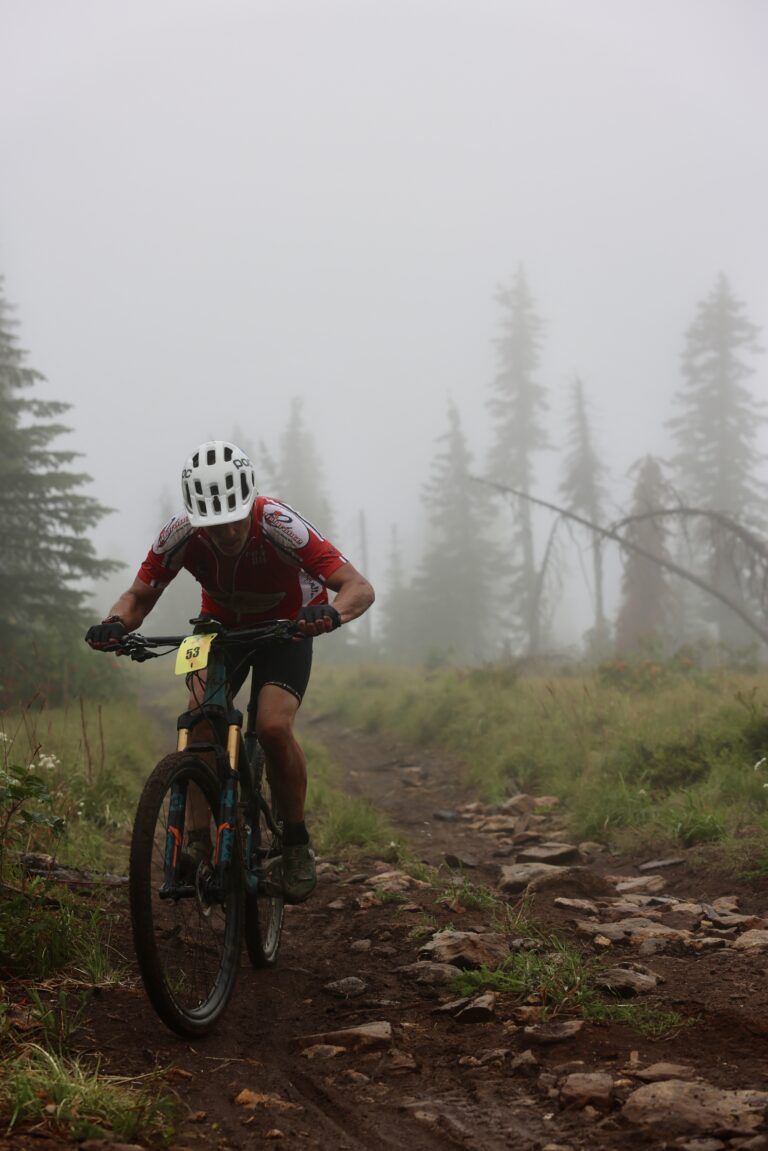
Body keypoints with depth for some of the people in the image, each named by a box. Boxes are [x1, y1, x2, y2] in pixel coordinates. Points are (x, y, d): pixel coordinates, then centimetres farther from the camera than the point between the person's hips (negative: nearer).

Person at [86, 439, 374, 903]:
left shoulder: (281, 527, -36)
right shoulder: (180, 535, -27)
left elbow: (360, 588, -38)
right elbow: (139, 595, -14)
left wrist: (331, 613, -60)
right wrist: (115, 625, -37)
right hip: (221, 625, 3)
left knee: (273, 726, -25)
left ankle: (297, 843, -3)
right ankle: (197, 841, -5)